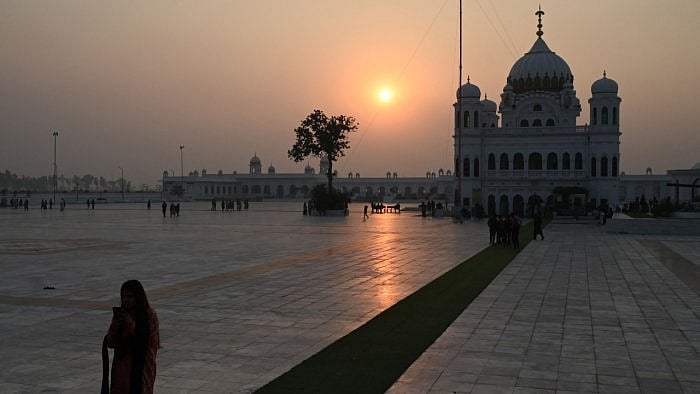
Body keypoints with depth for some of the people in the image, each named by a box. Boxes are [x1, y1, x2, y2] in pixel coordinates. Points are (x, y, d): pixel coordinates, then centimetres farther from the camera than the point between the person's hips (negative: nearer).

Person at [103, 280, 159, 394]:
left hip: (141, 368, -4)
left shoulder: (150, 316, -9)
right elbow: (110, 344, 6)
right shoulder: (120, 315, 3)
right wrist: (114, 328, -14)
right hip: (122, 368, 4)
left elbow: (148, 343, -12)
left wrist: (132, 325, -20)